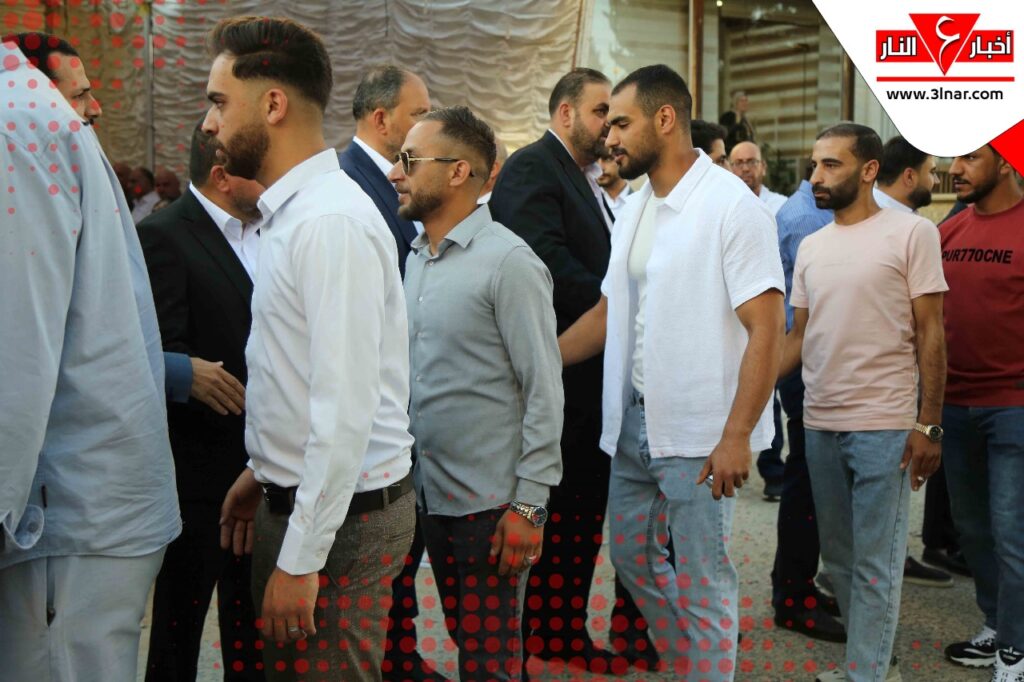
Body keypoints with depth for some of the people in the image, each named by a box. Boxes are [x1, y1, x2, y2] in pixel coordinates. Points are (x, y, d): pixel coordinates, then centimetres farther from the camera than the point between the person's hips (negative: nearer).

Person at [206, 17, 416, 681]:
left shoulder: (331, 221, -20)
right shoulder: (292, 212, 11)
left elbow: (346, 406, -25)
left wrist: (302, 559, -22)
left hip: (341, 515, -10)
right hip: (299, 497, 10)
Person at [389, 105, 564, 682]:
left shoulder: (509, 261, -13)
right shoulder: (417, 257, 10)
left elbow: (544, 392, -14)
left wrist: (528, 505, -16)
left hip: (492, 504, -7)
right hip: (431, 495, 7)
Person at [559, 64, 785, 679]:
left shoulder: (732, 205, -12)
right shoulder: (634, 211, 11)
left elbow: (767, 328, -17)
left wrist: (736, 437, -22)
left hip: (699, 438, -8)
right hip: (633, 424, 8)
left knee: (702, 585, 1)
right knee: (633, 559, 18)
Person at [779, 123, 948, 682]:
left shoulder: (911, 233, -5)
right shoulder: (811, 246, 11)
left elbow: (931, 335, -6)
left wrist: (928, 425, -10)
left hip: (884, 426, -6)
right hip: (819, 425, 6)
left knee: (874, 564, 0)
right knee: (838, 555, 14)